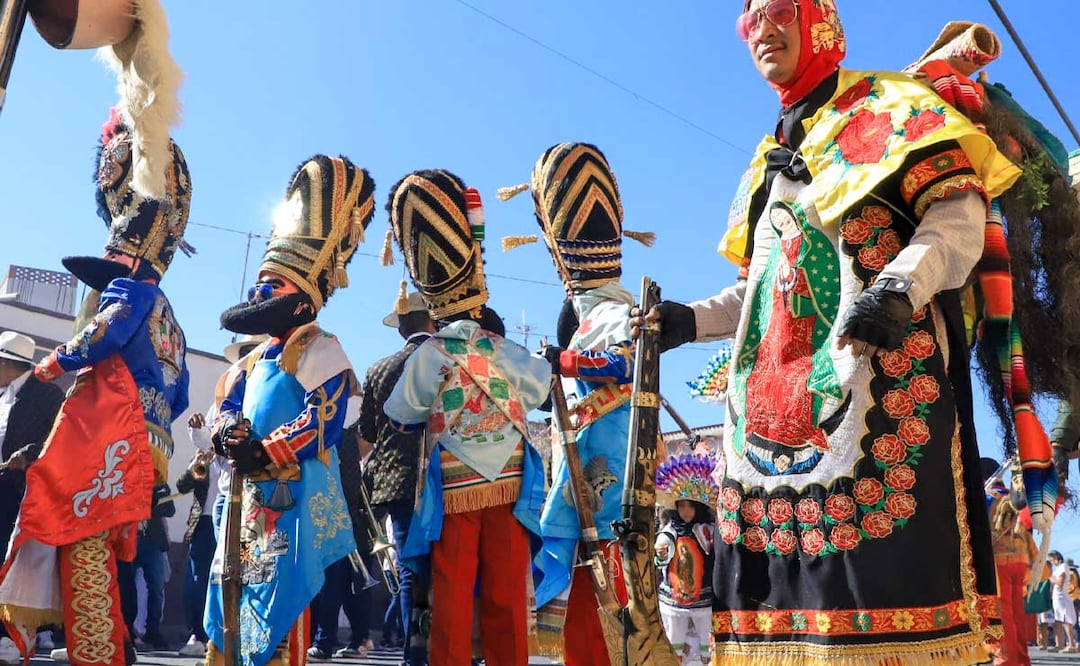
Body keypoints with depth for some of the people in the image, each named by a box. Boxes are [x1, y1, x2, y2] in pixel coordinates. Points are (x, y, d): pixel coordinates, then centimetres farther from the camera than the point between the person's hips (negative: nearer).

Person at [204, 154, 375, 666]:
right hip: (246, 494, 9)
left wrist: (264, 452, -23)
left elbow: (323, 423, -18)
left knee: (278, 600, -11)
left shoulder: (320, 352, -7)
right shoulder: (253, 358, 21)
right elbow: (225, 409, 15)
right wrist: (229, 432, -9)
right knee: (231, 585, 14)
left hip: (293, 495, -9)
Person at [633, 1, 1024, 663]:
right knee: (781, 567, 0)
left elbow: (959, 216, -4)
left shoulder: (888, 107, 10)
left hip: (876, 379, -6)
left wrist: (898, 286, -23)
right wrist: (689, 320, 15)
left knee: (890, 561, -15)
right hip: (776, 391, 6)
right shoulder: (770, 161, 29)